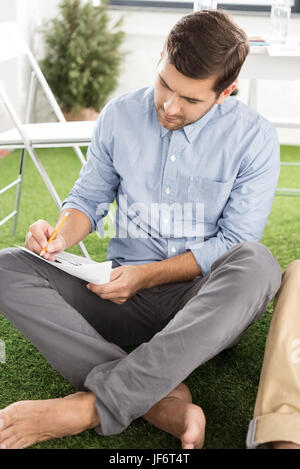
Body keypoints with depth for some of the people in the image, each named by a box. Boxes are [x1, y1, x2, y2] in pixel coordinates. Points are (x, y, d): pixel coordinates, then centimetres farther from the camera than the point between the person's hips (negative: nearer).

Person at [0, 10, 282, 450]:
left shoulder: (254, 137, -6)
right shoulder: (120, 115, 3)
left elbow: (234, 244, -7)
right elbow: (89, 197, 11)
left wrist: (147, 275, -16)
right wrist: (61, 237, -12)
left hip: (204, 299, -2)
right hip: (125, 295, 3)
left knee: (256, 264, -37)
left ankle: (90, 407, -38)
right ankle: (165, 401, -36)